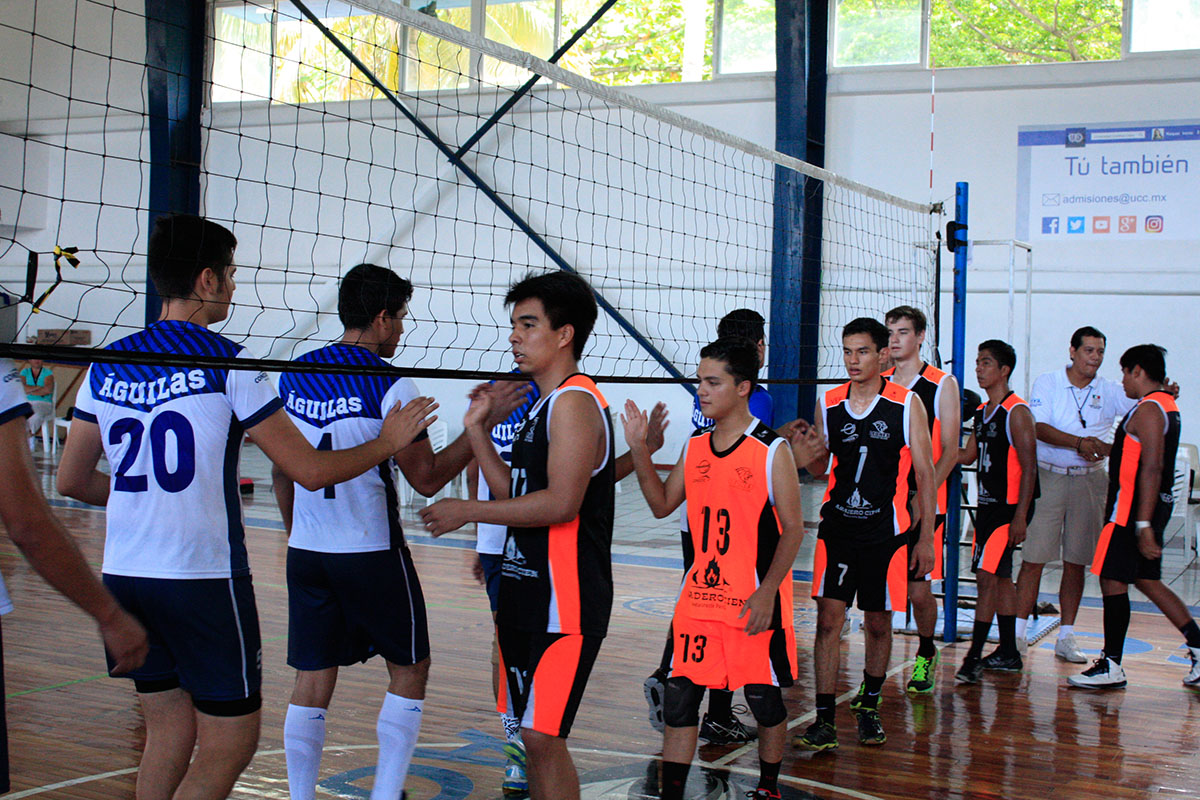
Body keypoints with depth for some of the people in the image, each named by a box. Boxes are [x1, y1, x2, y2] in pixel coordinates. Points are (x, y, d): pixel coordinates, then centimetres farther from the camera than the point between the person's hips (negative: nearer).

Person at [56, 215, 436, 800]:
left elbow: (72, 480, 14)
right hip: (204, 577, -6)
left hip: (123, 575, 7)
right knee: (228, 746, 4)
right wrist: (388, 442, 6)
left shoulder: (107, 366, 7)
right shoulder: (226, 363, -10)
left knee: (168, 734, 17)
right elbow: (311, 471, -9)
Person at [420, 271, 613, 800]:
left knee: (543, 736, -8)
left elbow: (560, 503, -23)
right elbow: (514, 493, 18)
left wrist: (468, 512, -17)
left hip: (564, 598, -10)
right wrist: (477, 429, 11)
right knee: (535, 734, 15)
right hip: (527, 592, 10)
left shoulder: (574, 401, -14)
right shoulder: (545, 404, 17)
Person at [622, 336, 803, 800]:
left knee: (765, 700, 8)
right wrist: (639, 450, 1)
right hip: (699, 597, 5)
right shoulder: (695, 447, 7)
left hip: (755, 603, -5)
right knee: (679, 700, 3)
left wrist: (766, 593, -16)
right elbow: (662, 505, 13)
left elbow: (792, 528, -10)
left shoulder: (772, 450, -10)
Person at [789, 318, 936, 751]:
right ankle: (824, 722, -2)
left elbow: (925, 474, -1)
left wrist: (926, 537, -4)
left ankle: (869, 706, 30)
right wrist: (803, 458, -11)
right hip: (837, 528, 2)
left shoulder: (907, 404, -4)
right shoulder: (828, 404, 3)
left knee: (878, 624, 9)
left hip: (887, 532, -1)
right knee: (828, 620, -6)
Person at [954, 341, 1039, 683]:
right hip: (987, 505, 9)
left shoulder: (1017, 412, -12)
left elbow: (1029, 467, -15)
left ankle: (974, 656, -12)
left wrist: (1020, 516, -20)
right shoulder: (982, 412, 13)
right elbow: (968, 455, 20)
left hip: (1010, 507, -9)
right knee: (999, 577, 13)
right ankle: (1008, 653, 22)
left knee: (988, 575, -13)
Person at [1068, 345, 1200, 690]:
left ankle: (1111, 666, 0)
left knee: (1113, 581, -4)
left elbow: (1152, 469, -24)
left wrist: (1142, 524, -27)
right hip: (1154, 506, 10)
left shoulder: (1148, 409, -16)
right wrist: (1102, 448, 34)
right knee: (1147, 580, 17)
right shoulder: (1167, 405, 15)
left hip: (1134, 507, -10)